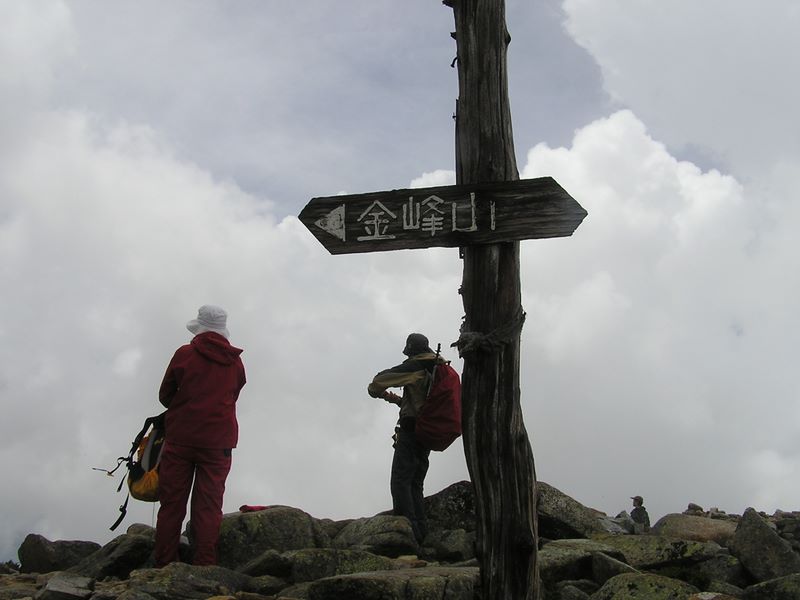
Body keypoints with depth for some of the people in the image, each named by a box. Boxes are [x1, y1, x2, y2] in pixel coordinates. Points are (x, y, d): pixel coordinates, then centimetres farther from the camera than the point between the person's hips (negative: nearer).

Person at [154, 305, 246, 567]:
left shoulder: (184, 355, -1)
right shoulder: (235, 362, 7)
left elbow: (164, 395, 8)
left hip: (180, 438, -1)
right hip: (218, 442, 2)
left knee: (171, 504, 2)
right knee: (208, 506, 2)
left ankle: (164, 566, 0)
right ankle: (204, 565, -4)